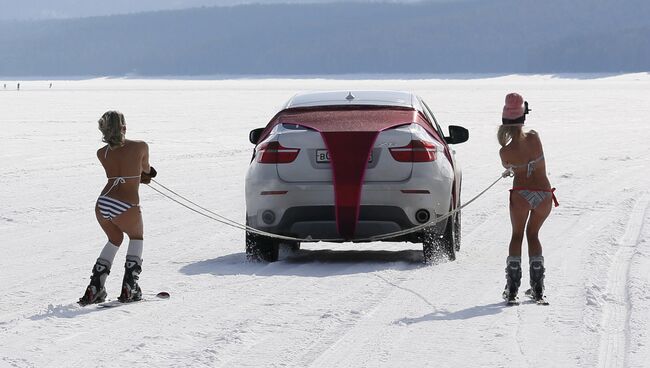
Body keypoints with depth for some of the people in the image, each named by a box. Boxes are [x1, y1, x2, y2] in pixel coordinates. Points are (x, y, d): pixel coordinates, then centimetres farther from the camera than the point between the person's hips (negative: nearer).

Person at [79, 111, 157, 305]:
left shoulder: (102, 153, 8)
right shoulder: (140, 146, -1)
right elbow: (146, 169, 19)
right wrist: (145, 172, 42)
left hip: (102, 204, 4)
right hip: (126, 207, -4)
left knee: (115, 240, 31)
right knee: (136, 238, 28)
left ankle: (95, 289, 21)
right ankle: (129, 287, 17)